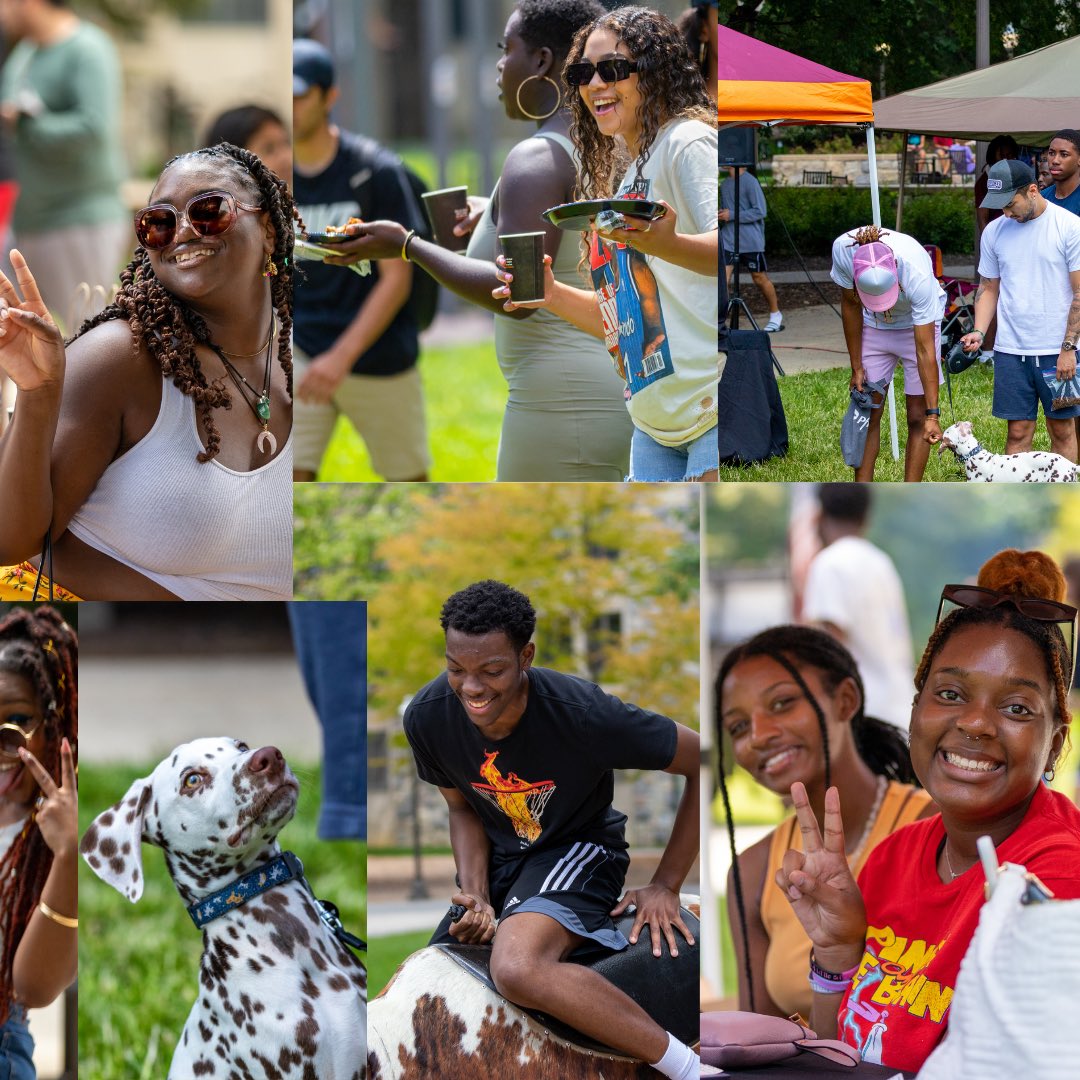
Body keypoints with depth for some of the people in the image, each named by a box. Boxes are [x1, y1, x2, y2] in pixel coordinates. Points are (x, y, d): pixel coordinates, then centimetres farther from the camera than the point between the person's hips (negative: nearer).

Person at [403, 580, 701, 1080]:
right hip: (500, 856, 6)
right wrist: (476, 897, -11)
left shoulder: (582, 714, -29)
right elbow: (463, 809, 6)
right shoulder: (427, 717, -14)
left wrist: (665, 886, -10)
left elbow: (703, 762, -16)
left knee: (517, 969, -36)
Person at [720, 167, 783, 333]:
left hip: (751, 242, -5)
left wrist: (731, 215, -17)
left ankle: (775, 316, 25)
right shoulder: (724, 185, 12)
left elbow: (760, 211, -15)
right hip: (728, 241, 5)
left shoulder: (750, 182, -10)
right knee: (723, 276, -9)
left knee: (760, 278, 8)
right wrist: (721, 215, 3)